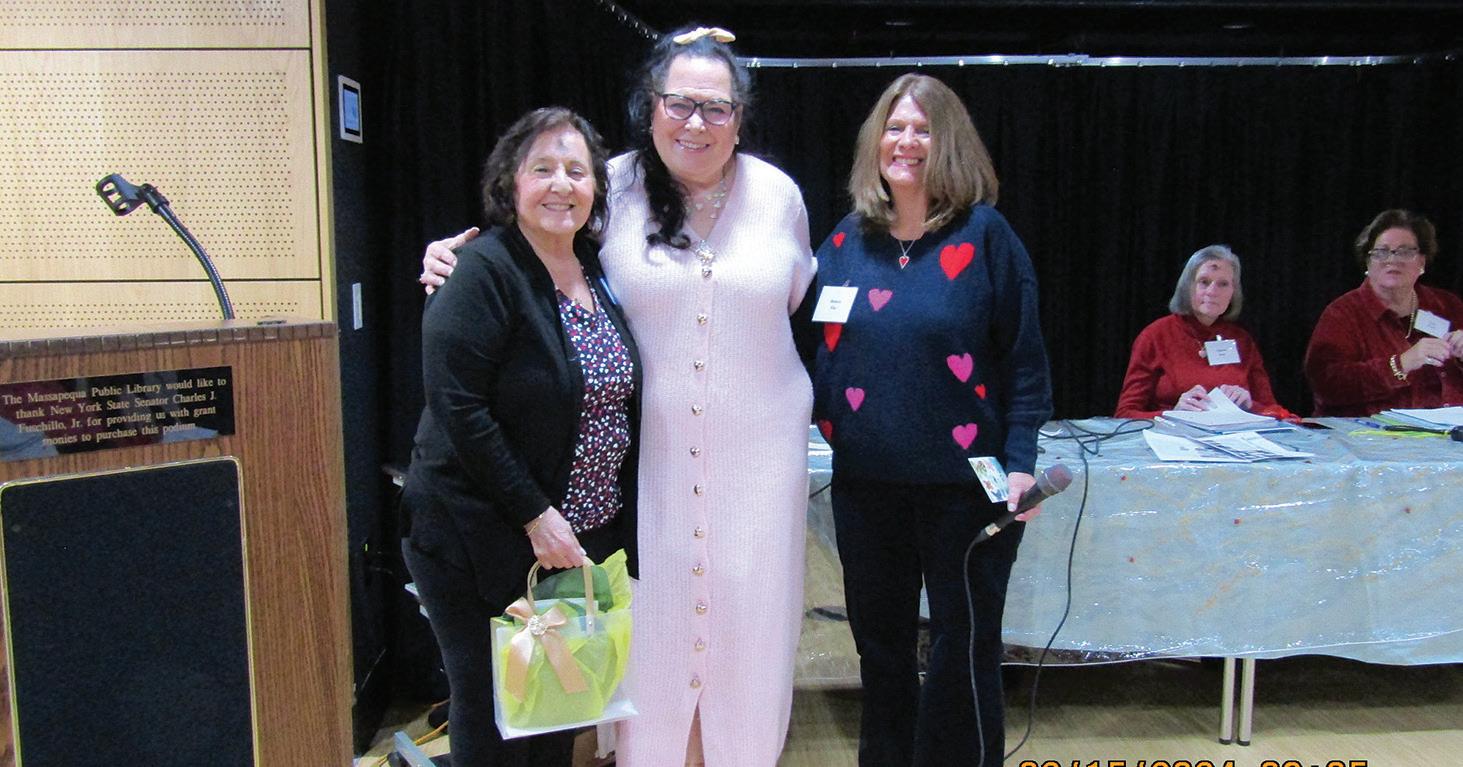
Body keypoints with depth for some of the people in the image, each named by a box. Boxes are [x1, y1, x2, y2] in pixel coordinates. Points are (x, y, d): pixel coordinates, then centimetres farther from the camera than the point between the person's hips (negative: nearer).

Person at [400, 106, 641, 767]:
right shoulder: (483, 271, -14)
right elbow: (457, 408, -20)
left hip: (582, 537, 6)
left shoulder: (598, 271, 7)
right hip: (484, 540, -6)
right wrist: (534, 515, -20)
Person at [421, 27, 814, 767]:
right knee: (651, 607, 6)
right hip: (649, 449, -1)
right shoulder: (614, 189, -3)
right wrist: (455, 253, -7)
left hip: (757, 450, 2)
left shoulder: (777, 193, 2)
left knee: (747, 610, 10)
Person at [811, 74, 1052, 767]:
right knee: (879, 645, 17)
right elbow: (822, 351, 12)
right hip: (865, 483, 4)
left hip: (966, 484, -4)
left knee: (962, 653, 8)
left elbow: (1025, 359, -6)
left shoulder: (984, 234, -5)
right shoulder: (846, 240, 6)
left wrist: (1020, 461, -13)